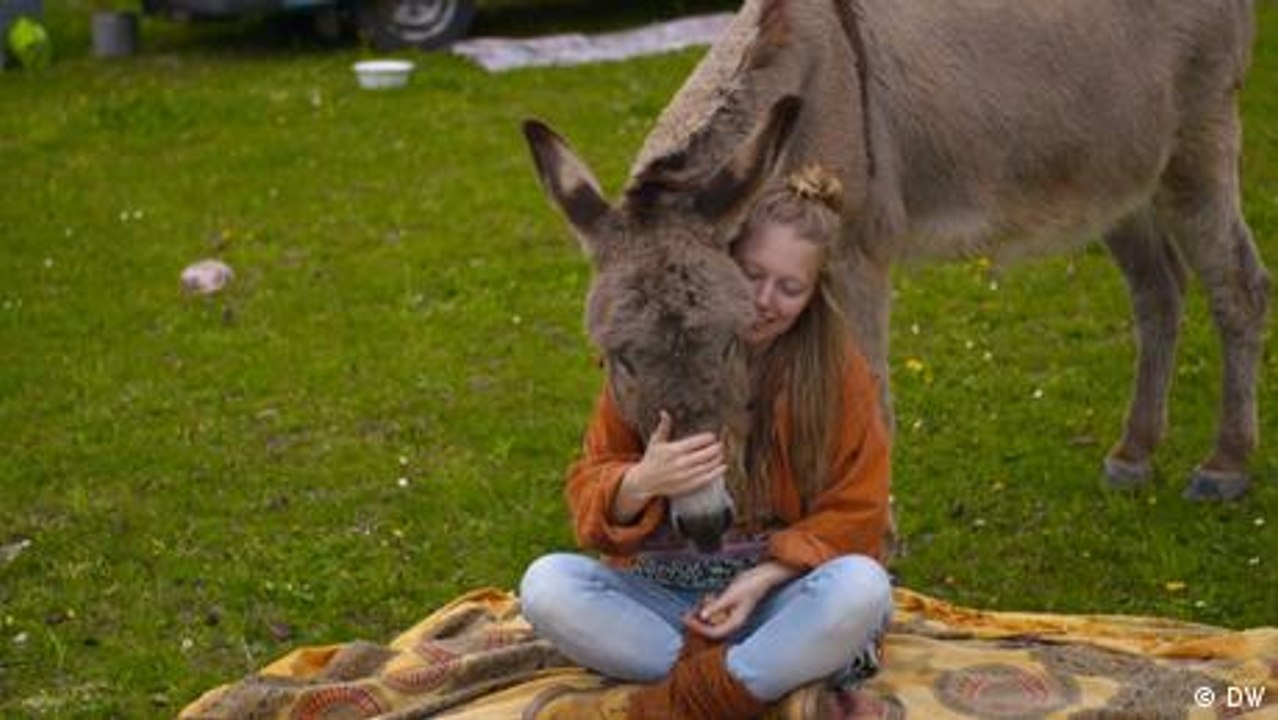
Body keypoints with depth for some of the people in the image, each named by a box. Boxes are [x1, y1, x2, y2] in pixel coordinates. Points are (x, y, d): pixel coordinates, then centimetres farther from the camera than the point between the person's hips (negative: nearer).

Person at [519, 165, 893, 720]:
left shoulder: (837, 369, -4)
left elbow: (853, 513, -2)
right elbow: (590, 488, -2)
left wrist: (761, 580, -17)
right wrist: (641, 483, -26)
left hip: (780, 596, -1)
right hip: (660, 600, 1)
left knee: (863, 588, -32)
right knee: (546, 583, -25)